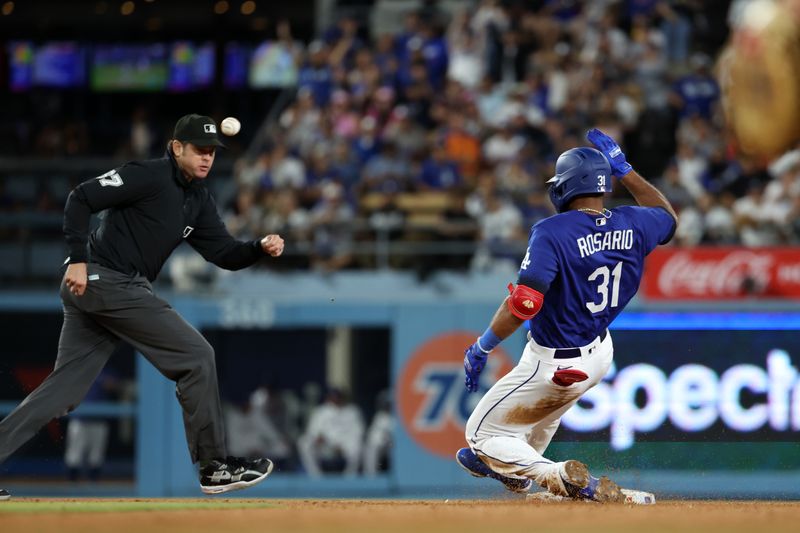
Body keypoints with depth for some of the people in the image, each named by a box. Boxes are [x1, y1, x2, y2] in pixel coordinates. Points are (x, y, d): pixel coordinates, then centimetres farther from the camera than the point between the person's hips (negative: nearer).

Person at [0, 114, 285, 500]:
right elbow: (81, 199, -15)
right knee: (197, 356, -6)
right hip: (108, 282, -10)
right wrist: (78, 260, -21)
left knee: (64, 389, 7)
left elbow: (225, 254, 12)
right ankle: (214, 467, -2)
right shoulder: (148, 176, -11)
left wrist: (261, 248, -7)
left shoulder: (199, 200, 16)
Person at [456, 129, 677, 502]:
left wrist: (482, 347, -22)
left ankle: (563, 477, -15)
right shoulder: (631, 225, -7)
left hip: (555, 366, -7)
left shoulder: (552, 232, -27)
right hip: (600, 355, 8)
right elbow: (668, 217, 18)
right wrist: (625, 170, 18)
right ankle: (515, 472, 57)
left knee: (482, 434, 4)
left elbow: (525, 303, -33)